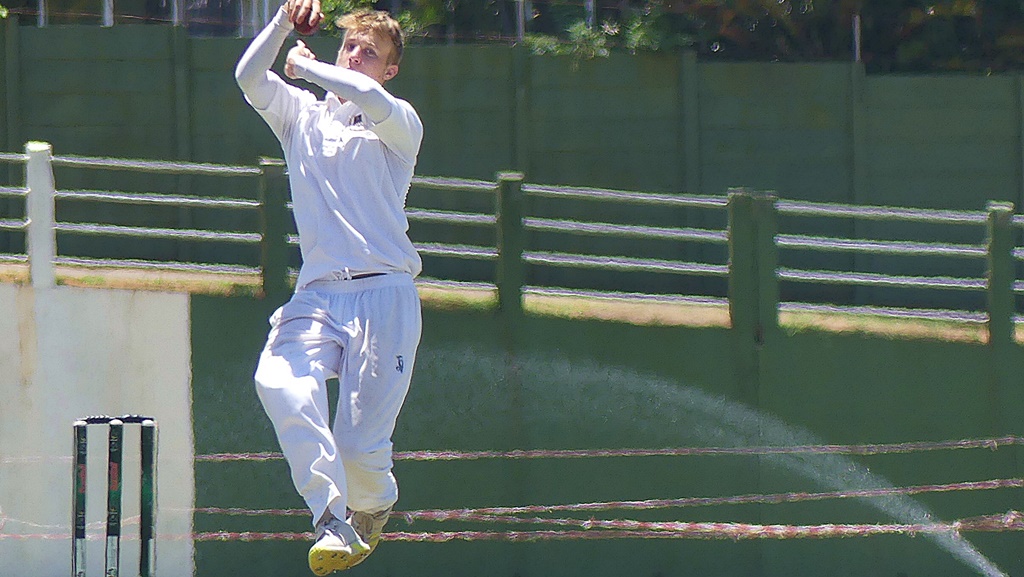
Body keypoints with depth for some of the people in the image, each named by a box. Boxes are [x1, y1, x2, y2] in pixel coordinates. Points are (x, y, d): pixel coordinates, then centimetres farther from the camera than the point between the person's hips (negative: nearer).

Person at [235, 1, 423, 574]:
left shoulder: (400, 124, 10)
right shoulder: (301, 114, 20)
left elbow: (369, 98, -13)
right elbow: (250, 77, 3)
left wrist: (307, 67, 2)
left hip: (386, 294, -2)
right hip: (317, 293, 3)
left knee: (361, 443, -11)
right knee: (279, 381, -30)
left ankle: (373, 505, 25)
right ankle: (332, 522, -34)